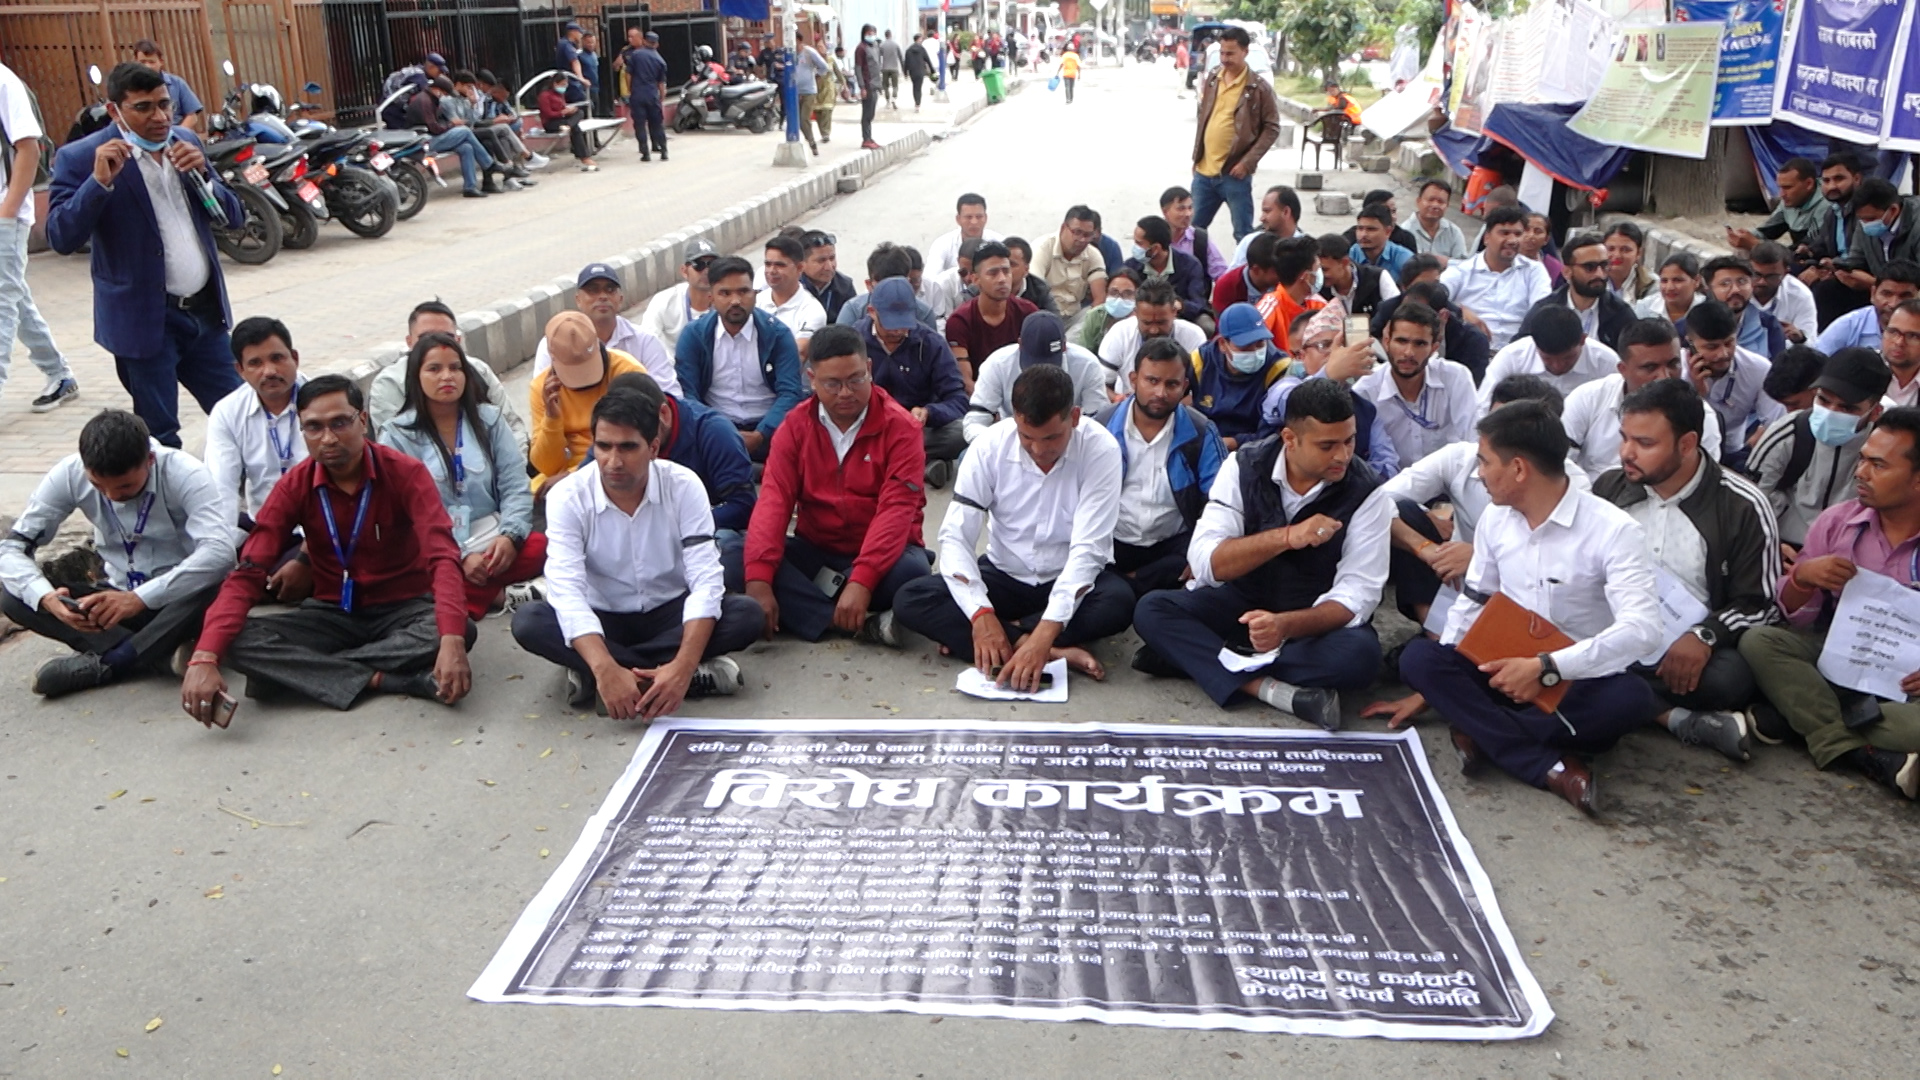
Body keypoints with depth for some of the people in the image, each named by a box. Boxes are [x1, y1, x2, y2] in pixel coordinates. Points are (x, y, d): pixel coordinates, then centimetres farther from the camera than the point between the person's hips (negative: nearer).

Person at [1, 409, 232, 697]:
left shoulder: (183, 474, -21)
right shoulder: (69, 475, -12)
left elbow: (219, 551, -34)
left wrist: (140, 598, -41)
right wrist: (46, 597, -30)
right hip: (118, 596, 4)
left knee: (218, 589, -37)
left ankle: (102, 664, -25)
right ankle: (155, 653, -26)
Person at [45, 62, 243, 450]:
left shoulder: (185, 143, 8)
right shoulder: (81, 158, -9)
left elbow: (233, 218, 8)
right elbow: (61, 239, -16)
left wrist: (201, 175, -10)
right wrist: (100, 181, -27)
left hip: (205, 312, 5)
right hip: (145, 320, -5)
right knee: (160, 440, 3)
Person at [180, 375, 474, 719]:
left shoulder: (406, 473, -15)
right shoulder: (294, 486, -7)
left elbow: (443, 557, -27)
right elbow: (247, 573, -14)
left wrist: (452, 640, -45)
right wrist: (205, 658, -30)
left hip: (403, 609, -2)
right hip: (332, 613, 2)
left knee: (461, 630, -35)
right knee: (240, 641, -24)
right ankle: (378, 680, -28)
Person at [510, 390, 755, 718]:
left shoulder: (683, 486, -17)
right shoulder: (568, 496, -18)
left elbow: (706, 580, -24)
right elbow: (566, 590, -29)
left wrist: (684, 664, -41)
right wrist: (606, 669, -46)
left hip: (670, 613, 0)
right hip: (603, 619, 0)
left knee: (746, 615, -28)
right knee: (528, 621, -29)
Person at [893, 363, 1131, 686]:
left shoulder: (1100, 450, -22)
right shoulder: (989, 447, -16)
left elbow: (1088, 548, -27)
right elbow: (955, 536, -17)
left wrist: (1045, 633, -39)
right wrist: (981, 614, -33)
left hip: (1074, 580, -2)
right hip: (1005, 574, 2)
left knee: (1119, 602, -36)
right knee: (909, 601, -22)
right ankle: (1056, 652, -28)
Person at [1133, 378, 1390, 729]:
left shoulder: (1365, 493, -15)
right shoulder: (1245, 466, -11)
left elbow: (1356, 593, -21)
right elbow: (1204, 562, -19)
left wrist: (1285, 625, -40)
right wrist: (1285, 537, -33)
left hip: (1319, 618, -1)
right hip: (1243, 601, 2)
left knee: (1360, 654, -35)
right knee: (1151, 610, -21)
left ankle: (1190, 655, -25)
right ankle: (1275, 690, -33)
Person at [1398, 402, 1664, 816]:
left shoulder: (1613, 530, -15)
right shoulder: (1495, 519, 3)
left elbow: (1642, 629, -27)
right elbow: (1473, 604, 14)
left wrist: (1546, 668, -33)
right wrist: (1435, 685, 3)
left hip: (1579, 681, -4)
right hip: (1504, 672, 4)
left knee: (1631, 697, -36)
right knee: (1419, 657, -22)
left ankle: (1482, 732, -23)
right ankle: (1549, 767, -32)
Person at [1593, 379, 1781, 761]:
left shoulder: (1742, 507, -5)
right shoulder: (1608, 486, 6)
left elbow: (1761, 603, -2)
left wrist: (1705, 636, -22)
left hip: (1686, 651, -3)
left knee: (1731, 678, -37)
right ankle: (1681, 720, -25)